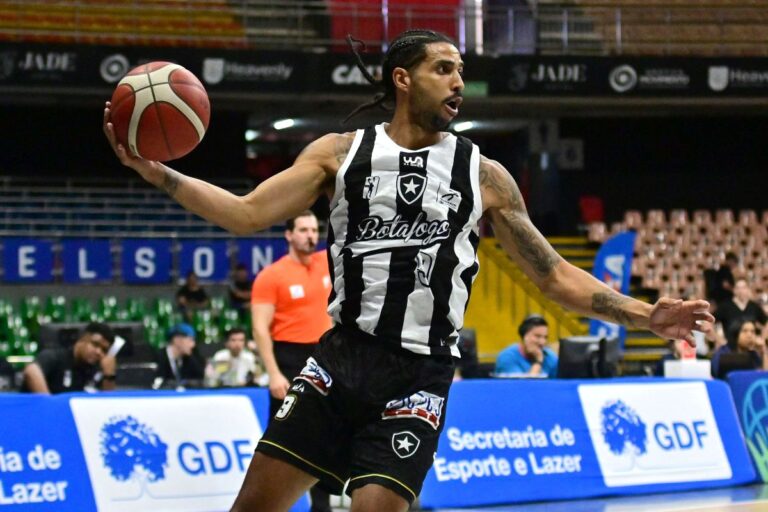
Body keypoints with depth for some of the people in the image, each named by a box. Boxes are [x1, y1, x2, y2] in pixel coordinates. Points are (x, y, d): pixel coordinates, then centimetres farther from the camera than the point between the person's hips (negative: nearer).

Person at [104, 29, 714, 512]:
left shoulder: (482, 174, 5)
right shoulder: (341, 152, 6)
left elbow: (554, 275, 7)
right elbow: (248, 214, 0)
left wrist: (646, 315, -3)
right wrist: (155, 172, -12)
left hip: (418, 375, -1)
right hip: (341, 357, 1)